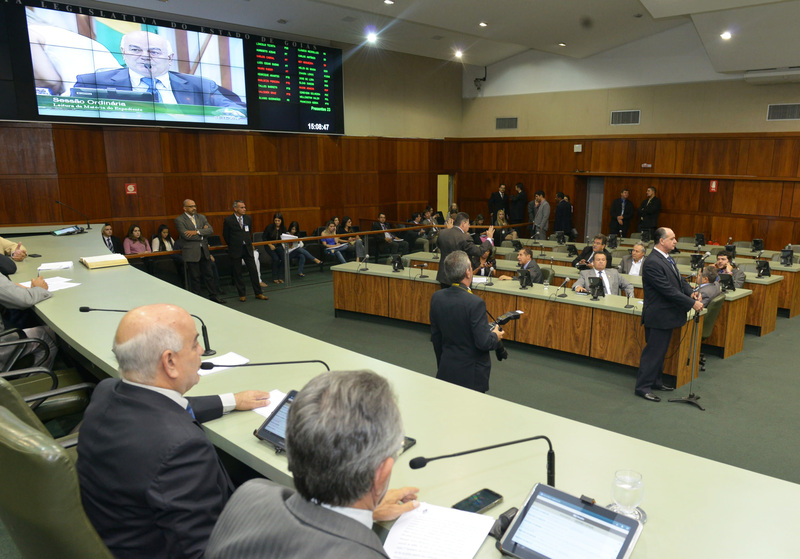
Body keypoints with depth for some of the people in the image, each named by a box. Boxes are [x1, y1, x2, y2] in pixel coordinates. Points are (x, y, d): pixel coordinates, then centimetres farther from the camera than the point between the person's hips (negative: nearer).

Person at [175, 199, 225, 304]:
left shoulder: (201, 217, 10)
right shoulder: (179, 220, -6)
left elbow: (210, 230, -2)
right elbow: (186, 235, -18)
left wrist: (197, 232, -17)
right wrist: (203, 231, -9)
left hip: (204, 251, 5)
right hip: (191, 252, -5)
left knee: (209, 274, 10)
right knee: (195, 277, 4)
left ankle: (213, 296, 20)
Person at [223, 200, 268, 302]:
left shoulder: (248, 218, 6)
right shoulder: (228, 220, -6)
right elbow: (225, 235, 3)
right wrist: (232, 246, 9)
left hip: (248, 248, 3)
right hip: (235, 250, -3)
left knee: (253, 270, 2)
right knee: (237, 273, 4)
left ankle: (258, 293, 9)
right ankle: (242, 294, 14)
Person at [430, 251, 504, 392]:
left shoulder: (437, 297, -3)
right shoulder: (475, 303, -22)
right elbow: (483, 343, -21)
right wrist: (496, 336, 1)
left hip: (446, 370, 6)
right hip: (472, 374, -6)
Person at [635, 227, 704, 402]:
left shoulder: (667, 258, 10)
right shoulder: (652, 263, -22)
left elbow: (680, 280, 16)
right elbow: (668, 290, -24)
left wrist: (691, 293, -4)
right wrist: (692, 303, -19)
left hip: (667, 315, 10)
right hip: (658, 316, -10)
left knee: (660, 350, 19)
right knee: (653, 351, -3)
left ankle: (655, 381, 31)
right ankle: (642, 387, 5)